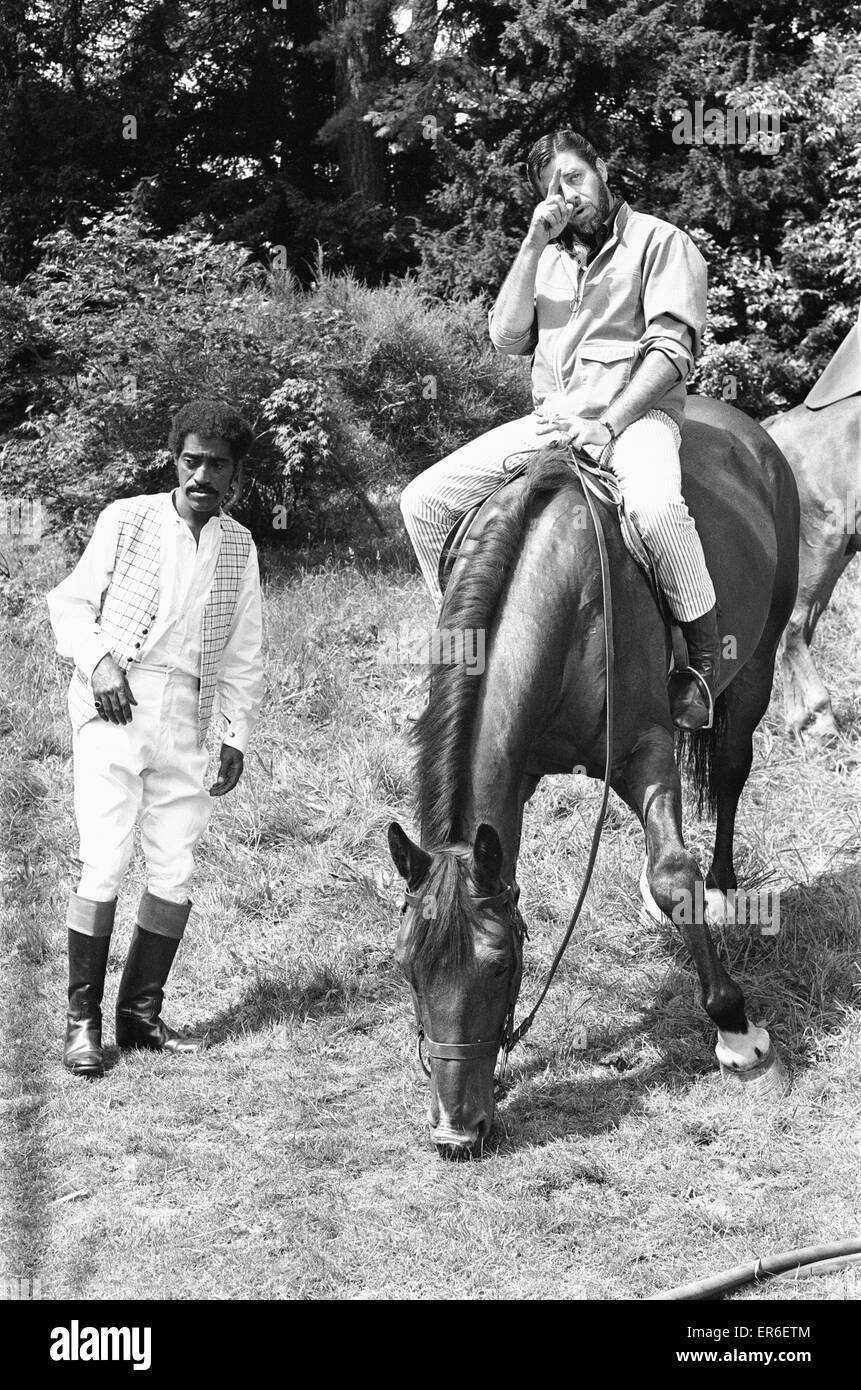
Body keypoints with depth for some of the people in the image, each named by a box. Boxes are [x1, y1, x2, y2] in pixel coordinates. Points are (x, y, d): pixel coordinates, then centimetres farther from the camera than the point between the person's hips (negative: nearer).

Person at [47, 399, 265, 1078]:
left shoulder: (239, 546, 11)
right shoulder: (127, 519, 1)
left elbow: (243, 651, 16)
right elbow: (69, 602, 4)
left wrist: (238, 735, 11)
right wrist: (99, 659, -13)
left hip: (185, 722, 4)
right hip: (115, 709, -4)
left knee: (176, 872, 1)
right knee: (104, 864, -11)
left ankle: (141, 1012, 13)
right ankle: (82, 1019, -1)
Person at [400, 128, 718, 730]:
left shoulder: (662, 241, 3)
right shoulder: (548, 256, 21)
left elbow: (672, 348, -8)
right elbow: (508, 337, 8)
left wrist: (608, 425, -19)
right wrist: (533, 246, -1)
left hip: (635, 412, -6)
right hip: (549, 420, 6)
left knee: (655, 508, -40)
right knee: (424, 501, -7)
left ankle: (706, 660, -21)